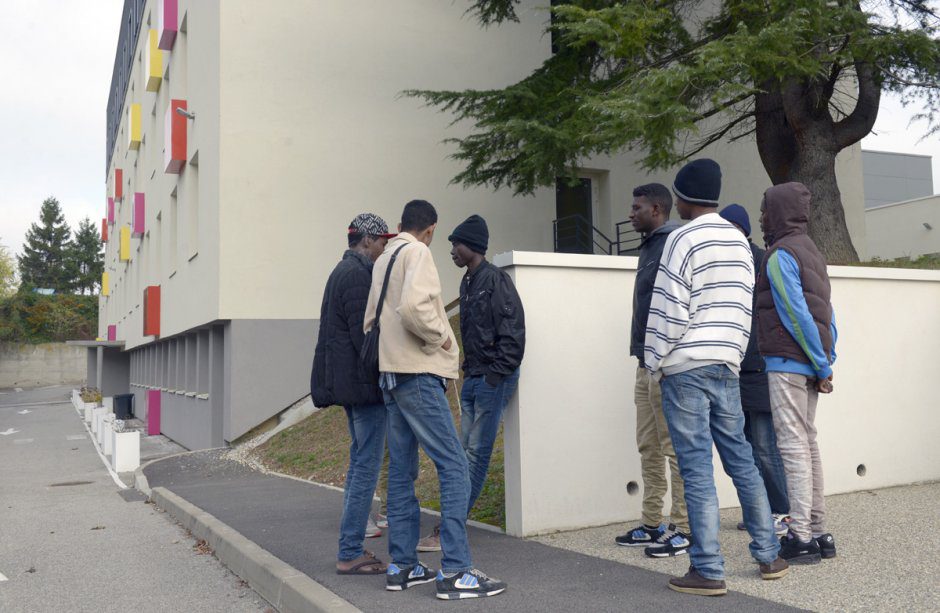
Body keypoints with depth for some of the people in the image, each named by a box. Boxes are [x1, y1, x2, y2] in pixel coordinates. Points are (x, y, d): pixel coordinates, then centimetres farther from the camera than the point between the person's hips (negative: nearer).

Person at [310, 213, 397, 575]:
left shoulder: (341, 272, 19)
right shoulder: (359, 275, -13)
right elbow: (364, 334, -20)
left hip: (346, 382, 11)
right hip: (364, 382, -11)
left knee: (359, 462, 15)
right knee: (367, 466, -6)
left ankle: (351, 548, 20)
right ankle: (350, 554, -2)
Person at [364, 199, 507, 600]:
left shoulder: (383, 259, 18)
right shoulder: (417, 253, -8)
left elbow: (370, 320, 19)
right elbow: (413, 306, -24)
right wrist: (440, 337, -11)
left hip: (391, 375, 9)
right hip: (418, 373, -9)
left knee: (402, 470, 11)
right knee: (453, 466, -8)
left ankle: (402, 566, 15)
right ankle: (455, 571, -9)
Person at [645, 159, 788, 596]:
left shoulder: (683, 239, -8)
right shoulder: (739, 241, 14)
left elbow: (668, 309, -13)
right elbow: (744, 308, 14)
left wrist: (654, 361, -4)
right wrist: (733, 355, 18)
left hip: (686, 367, -7)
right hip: (727, 365, 7)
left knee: (697, 469, -4)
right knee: (740, 460, 15)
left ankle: (708, 571, 1)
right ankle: (768, 555, 23)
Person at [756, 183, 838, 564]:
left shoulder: (780, 255, -11)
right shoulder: (811, 251, 18)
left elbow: (797, 315, -17)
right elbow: (828, 313, 16)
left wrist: (821, 365, -12)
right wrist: (826, 362, 12)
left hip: (787, 363, -9)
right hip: (810, 365, 9)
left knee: (793, 446, -7)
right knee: (807, 444, 12)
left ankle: (800, 538, -4)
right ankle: (817, 532, 18)